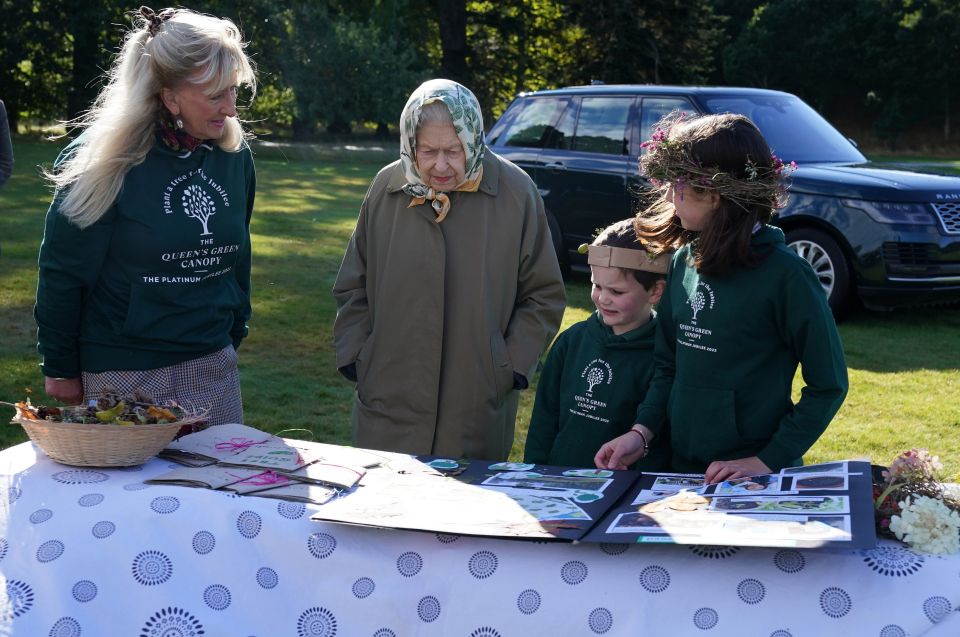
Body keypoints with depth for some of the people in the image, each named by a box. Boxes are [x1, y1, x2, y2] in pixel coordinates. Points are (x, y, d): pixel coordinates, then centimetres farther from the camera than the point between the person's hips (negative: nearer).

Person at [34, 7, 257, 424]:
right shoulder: (106, 163, -14)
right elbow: (62, 272, -7)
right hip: (123, 374, -5)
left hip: (213, 367, 5)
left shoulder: (234, 156, 1)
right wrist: (60, 370, -3)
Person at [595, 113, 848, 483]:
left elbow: (829, 386, -12)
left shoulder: (785, 274, -16)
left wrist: (768, 461, -17)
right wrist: (641, 432, -5)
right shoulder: (682, 262, 2)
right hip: (682, 467, 6)